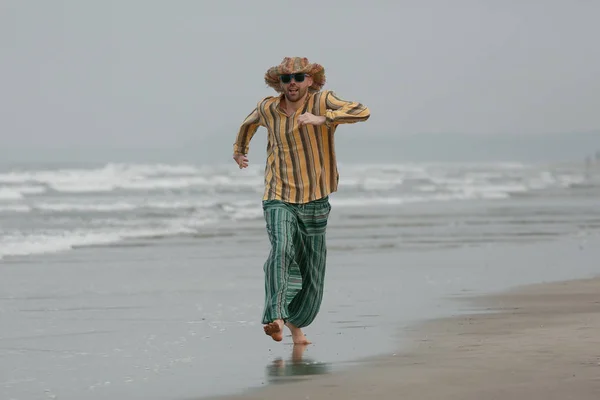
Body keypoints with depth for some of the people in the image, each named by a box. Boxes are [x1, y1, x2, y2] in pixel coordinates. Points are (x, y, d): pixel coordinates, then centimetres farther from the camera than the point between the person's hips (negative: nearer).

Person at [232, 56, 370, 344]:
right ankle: (275, 318, -42)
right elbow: (250, 121, 25)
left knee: (312, 274, 11)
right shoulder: (268, 108, 0)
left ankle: (296, 321, 37)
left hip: (315, 201, 1)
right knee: (281, 250, -28)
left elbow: (363, 112, -25)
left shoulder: (323, 102, -9)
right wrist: (239, 149, 39)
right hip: (278, 199, -1)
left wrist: (322, 119, -36)